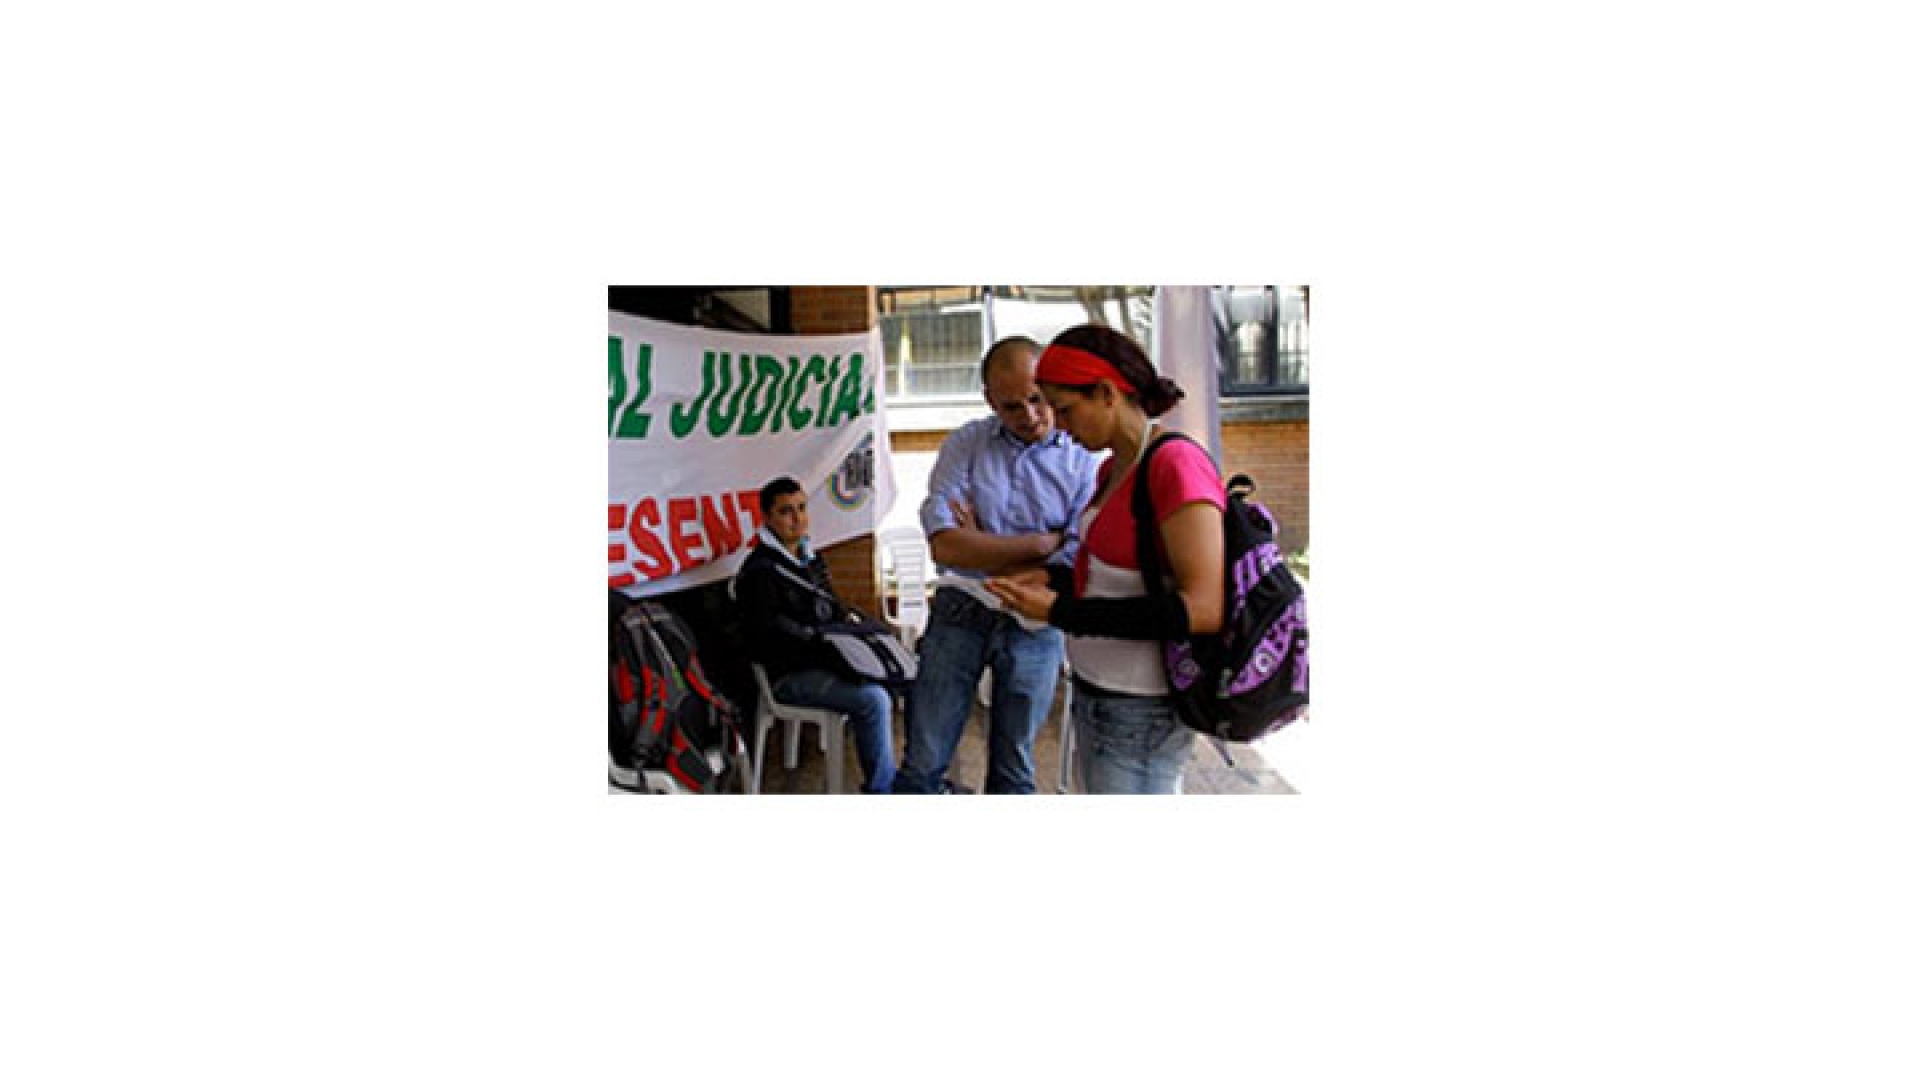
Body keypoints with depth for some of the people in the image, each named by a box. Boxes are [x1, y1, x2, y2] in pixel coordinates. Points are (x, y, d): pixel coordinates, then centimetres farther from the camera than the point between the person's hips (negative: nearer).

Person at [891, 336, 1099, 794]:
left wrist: (982, 548, -8)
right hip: (960, 614, 1)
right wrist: (1044, 542, -14)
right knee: (922, 765, 3)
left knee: (1012, 771, 13)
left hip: (1033, 625, 0)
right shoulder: (965, 444, -1)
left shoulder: (1083, 460, -5)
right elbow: (945, 545, -14)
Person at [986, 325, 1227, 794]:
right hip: (1096, 693, 9)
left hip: (1140, 712, -9)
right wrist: (1055, 580, 1)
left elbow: (1204, 608, -24)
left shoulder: (1178, 463, -18)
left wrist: (1062, 612, -23)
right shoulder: (1114, 469, 8)